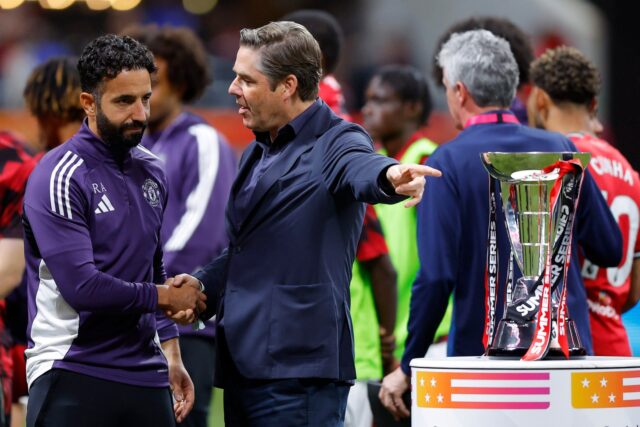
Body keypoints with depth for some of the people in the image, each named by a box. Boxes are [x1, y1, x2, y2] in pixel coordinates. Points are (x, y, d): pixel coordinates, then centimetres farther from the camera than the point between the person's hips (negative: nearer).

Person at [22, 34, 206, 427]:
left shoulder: (151, 170, 12)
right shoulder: (60, 177, -11)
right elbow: (82, 286, -19)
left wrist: (171, 356, 16)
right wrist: (165, 296, -6)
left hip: (145, 376, 6)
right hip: (73, 376, -6)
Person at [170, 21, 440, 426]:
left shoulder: (334, 143, -7)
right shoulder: (258, 154, 19)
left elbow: (361, 167, -31)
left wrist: (390, 176, -55)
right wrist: (206, 285, 8)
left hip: (298, 369, -9)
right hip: (243, 364, 9)